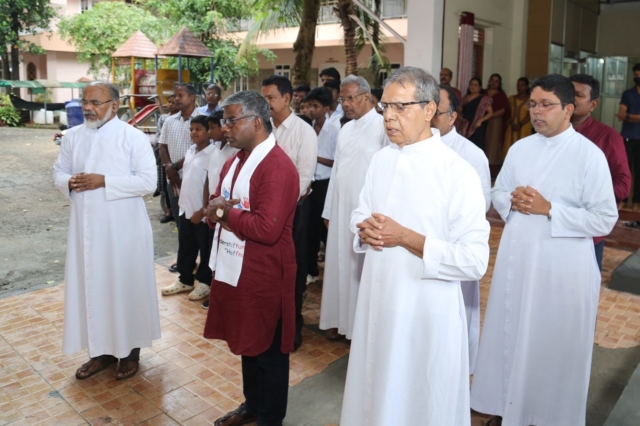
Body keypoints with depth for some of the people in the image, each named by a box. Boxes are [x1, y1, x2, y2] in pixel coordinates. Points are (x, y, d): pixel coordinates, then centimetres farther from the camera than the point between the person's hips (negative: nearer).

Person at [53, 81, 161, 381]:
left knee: (125, 286, 6)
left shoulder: (133, 137, -9)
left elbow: (148, 181, -15)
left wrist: (103, 181, -22)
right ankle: (103, 350, 28)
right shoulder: (72, 137, 7)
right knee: (91, 286, 12)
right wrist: (70, 182, -12)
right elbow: (58, 173, 13)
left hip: (123, 227, -5)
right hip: (86, 227, 5)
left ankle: (130, 350, 24)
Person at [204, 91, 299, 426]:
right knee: (247, 342, 22)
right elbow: (215, 204, 13)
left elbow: (267, 228, -28)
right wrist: (217, 208, -11)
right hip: (233, 269, 9)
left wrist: (224, 212, -15)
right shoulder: (236, 160, 11)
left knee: (268, 351, 8)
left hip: (264, 275, -9)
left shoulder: (278, 167, -21)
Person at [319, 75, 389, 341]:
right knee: (339, 265, 11)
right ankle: (340, 320, 25)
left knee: (362, 269, 2)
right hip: (341, 209, 7)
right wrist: (329, 209, 14)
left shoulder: (383, 127, -11)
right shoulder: (346, 129, 13)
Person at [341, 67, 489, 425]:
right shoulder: (381, 159, 4)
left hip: (427, 312, -6)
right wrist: (365, 231, -8)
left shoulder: (458, 173, -18)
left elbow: (475, 261, -20)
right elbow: (361, 214, 16)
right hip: (377, 301, 6)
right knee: (376, 396, 23)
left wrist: (406, 238, -23)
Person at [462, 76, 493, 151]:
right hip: (465, 128, 3)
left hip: (478, 128, -3)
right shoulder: (465, 99, 15)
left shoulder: (484, 99, 3)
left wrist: (480, 120, -13)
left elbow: (490, 112, 0)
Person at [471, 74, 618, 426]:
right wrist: (512, 200, -8)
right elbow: (497, 193, 14)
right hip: (516, 258, 5)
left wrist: (549, 209, -19)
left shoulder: (590, 154, -11)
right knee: (510, 337, 16)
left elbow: (605, 219, -12)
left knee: (553, 345, 10)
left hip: (562, 266, -5)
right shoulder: (520, 148, 5)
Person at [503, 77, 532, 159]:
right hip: (511, 127, 3)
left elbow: (529, 115, -6)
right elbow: (508, 113, 8)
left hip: (524, 128, -3)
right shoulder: (511, 98, 12)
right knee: (509, 148, -2)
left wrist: (520, 124, -17)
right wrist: (511, 123, -8)